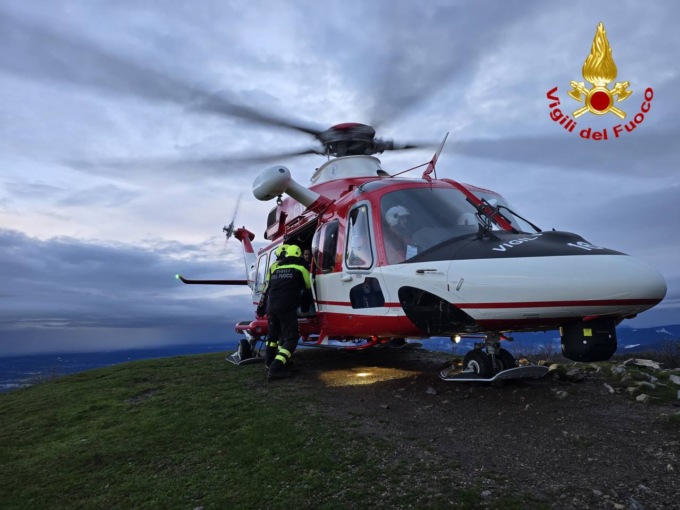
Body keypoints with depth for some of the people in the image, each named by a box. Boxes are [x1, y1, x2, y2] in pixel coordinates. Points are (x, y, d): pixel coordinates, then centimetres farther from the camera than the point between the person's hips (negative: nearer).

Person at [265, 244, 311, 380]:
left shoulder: (276, 270, 19)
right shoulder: (300, 269, 4)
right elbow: (309, 286, 19)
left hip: (271, 307, 6)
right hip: (287, 308, -6)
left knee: (273, 334, 25)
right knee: (291, 338, -4)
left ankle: (269, 361, 39)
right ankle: (276, 369, -16)